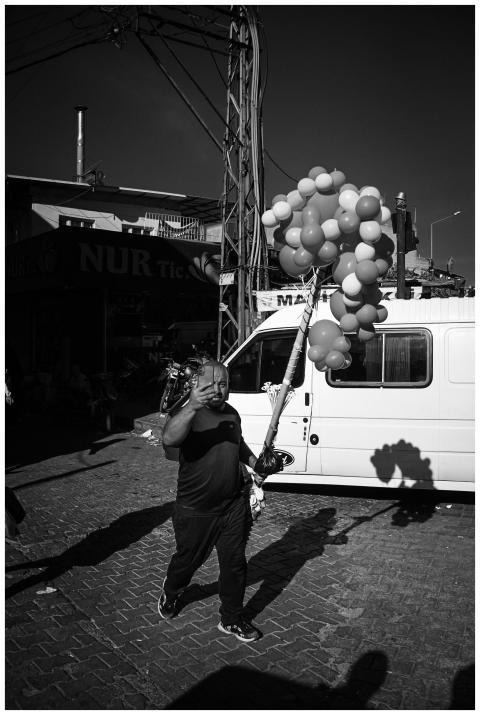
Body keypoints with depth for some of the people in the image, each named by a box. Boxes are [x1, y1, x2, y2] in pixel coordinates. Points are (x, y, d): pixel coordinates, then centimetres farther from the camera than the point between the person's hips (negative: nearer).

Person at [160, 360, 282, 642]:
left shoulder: (232, 414, 3)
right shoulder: (191, 414, -18)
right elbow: (169, 439, -41)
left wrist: (258, 465, 9)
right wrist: (192, 406, -54)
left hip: (234, 505, 5)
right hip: (195, 510, -4)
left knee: (235, 563, 11)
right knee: (188, 559, 17)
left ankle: (232, 619, 31)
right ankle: (170, 594, 49)